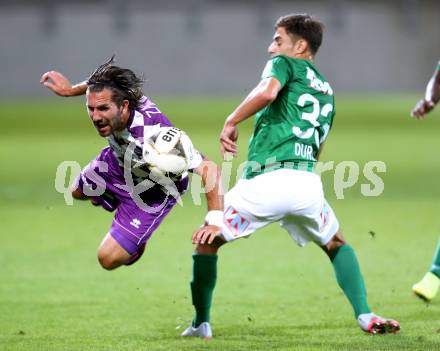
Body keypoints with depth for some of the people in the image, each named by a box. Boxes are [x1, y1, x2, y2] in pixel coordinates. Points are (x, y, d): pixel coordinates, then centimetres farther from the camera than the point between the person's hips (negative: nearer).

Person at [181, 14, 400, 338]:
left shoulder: (284, 64, 9)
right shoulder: (327, 91, 30)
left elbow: (267, 91, -14)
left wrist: (231, 122, -5)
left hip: (265, 181, -6)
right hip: (308, 184, 6)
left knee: (206, 240, 13)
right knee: (337, 245, 30)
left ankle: (201, 324, 13)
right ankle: (365, 316, 14)